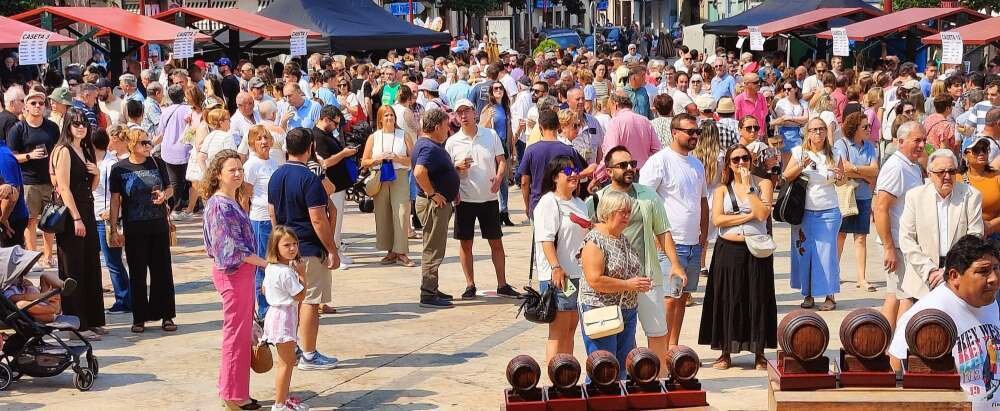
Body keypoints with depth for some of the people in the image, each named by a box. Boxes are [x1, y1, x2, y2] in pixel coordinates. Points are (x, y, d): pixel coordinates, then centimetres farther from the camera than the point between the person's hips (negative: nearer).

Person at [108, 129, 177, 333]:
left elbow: (170, 188, 15)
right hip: (134, 229, -2)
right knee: (137, 274, 4)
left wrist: (164, 194, -10)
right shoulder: (119, 169, -2)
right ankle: (139, 318, 12)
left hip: (159, 226, 2)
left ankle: (166, 316, 12)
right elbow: (115, 201, -1)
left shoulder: (157, 164, 5)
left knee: (162, 271, 4)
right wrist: (114, 230, -5)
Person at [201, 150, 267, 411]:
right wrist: (265, 263, -15)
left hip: (241, 271, 9)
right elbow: (232, 247, -20)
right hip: (233, 273, -9)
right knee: (237, 334, -2)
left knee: (241, 333, 14)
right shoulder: (219, 205, -17)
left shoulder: (232, 201, 12)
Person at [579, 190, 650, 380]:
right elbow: (595, 281, -22)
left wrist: (641, 283, 5)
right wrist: (629, 284, -18)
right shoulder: (595, 241, -13)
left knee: (622, 369, 10)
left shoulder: (624, 240, 13)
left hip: (627, 312, 9)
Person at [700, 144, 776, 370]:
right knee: (726, 299, 2)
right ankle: (726, 353, 10)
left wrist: (748, 187, -10)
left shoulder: (763, 184, 4)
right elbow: (717, 219, -7)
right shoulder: (722, 189, 8)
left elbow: (763, 214, -12)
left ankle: (759, 354, 10)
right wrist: (749, 215, -11)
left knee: (757, 299, 1)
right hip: (728, 251, 1)